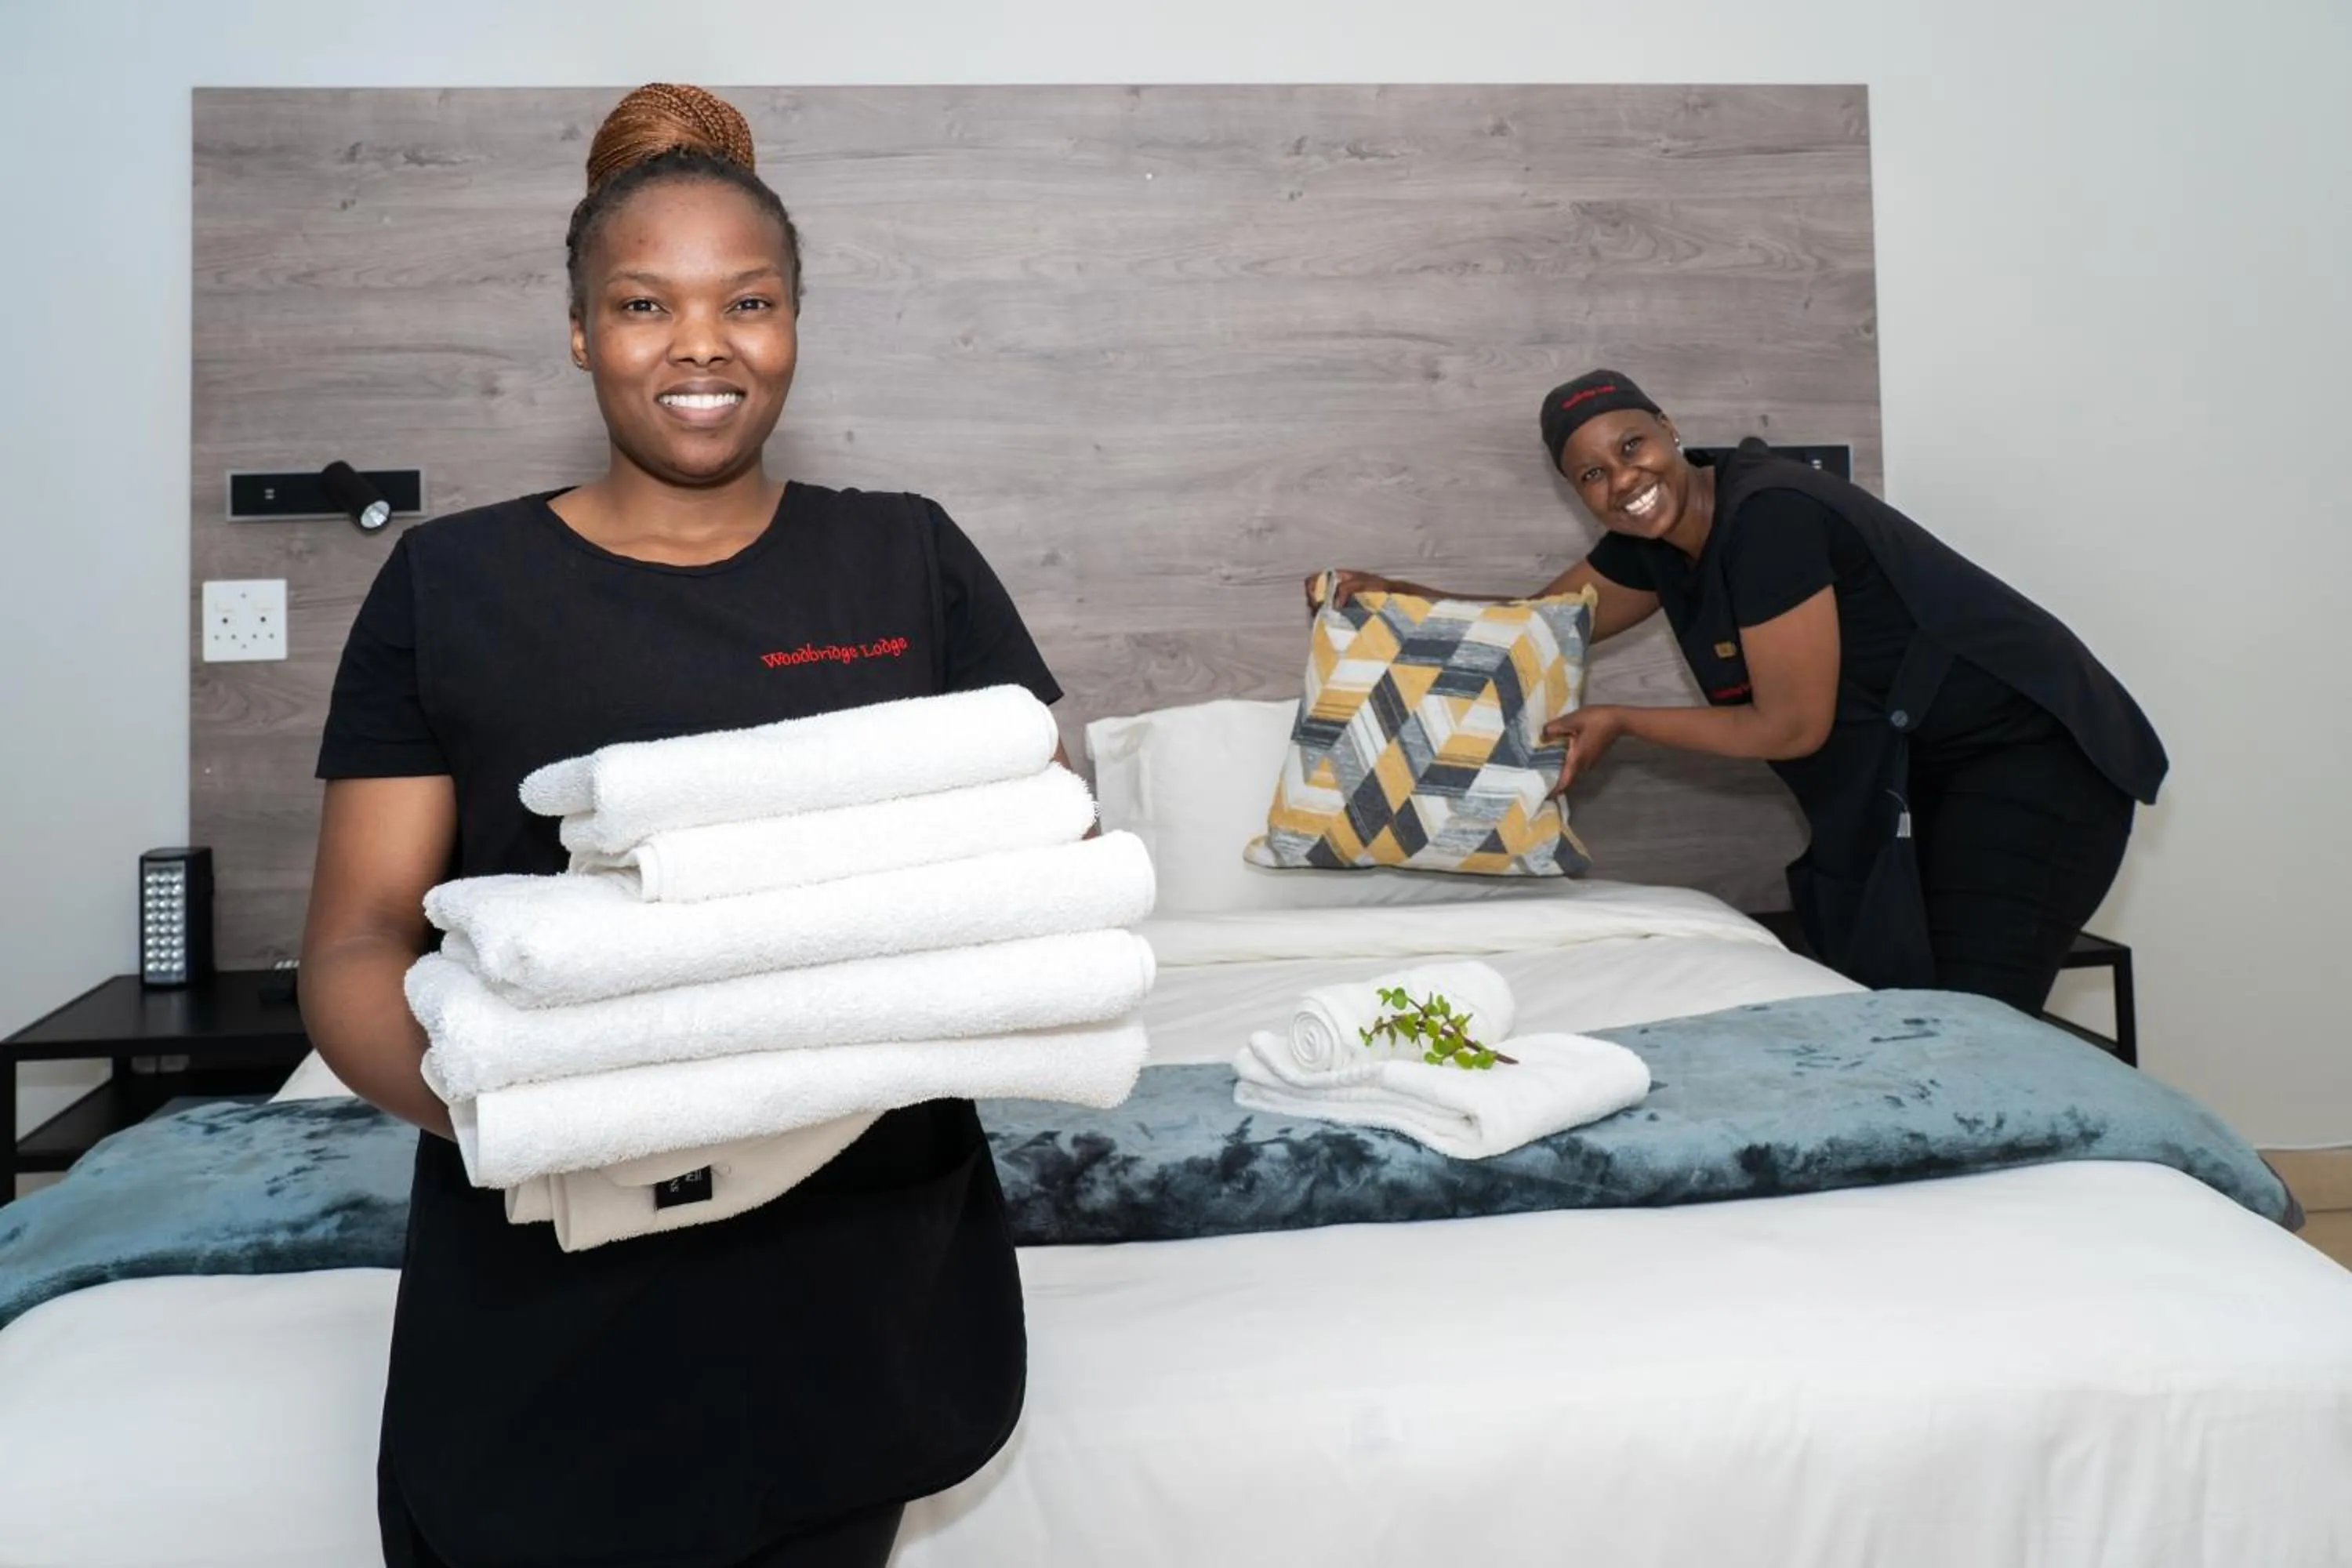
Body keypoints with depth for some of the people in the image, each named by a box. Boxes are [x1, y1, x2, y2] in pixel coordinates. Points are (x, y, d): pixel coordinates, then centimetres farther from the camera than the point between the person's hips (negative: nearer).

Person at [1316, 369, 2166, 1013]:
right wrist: (1394, 595, 4)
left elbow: (1792, 726, -21)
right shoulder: (1656, 540, 1)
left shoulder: (1768, 514, -24)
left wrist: (1620, 722, -11)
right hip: (1918, 773, 8)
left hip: (2027, 754, -8)